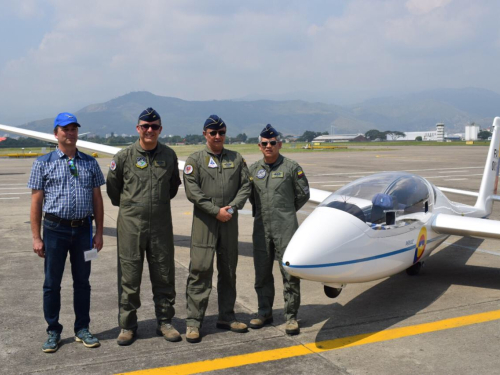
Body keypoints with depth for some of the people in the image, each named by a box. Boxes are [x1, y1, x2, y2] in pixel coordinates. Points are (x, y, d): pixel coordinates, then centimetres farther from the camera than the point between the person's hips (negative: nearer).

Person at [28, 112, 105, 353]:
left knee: (82, 281, 11)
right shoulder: (43, 163, 0)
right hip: (55, 229, -2)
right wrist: (36, 238, -5)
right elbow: (36, 202, -1)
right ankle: (53, 332, 21)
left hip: (83, 229, 2)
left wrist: (99, 232, 4)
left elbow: (97, 199, 8)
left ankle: (82, 329, 23)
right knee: (52, 283, 7)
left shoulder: (90, 163, 6)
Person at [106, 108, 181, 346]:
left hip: (161, 224, 2)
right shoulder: (124, 156, -4)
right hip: (131, 224, -2)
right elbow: (112, 186, 10)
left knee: (164, 276, 9)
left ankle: (164, 322, 22)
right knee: (129, 277, 4)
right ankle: (127, 326, 16)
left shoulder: (169, 155, 4)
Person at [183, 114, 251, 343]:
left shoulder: (236, 159, 11)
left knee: (228, 271, 11)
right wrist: (216, 211, -13)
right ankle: (193, 321, 2)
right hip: (204, 222, -4)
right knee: (200, 270, -5)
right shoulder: (195, 160, 1)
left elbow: (245, 186, 6)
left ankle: (226, 317, 23)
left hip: (229, 221, 4)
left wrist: (232, 207, -10)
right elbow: (192, 191, -8)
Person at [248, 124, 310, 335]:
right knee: (262, 273, 11)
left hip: (285, 227, -4)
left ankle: (291, 317, 8)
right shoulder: (253, 169, 8)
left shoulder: (291, 167, -2)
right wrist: (262, 212, 13)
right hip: (261, 227, 4)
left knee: (290, 273, -2)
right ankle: (265, 312, 25)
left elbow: (303, 194, 6)